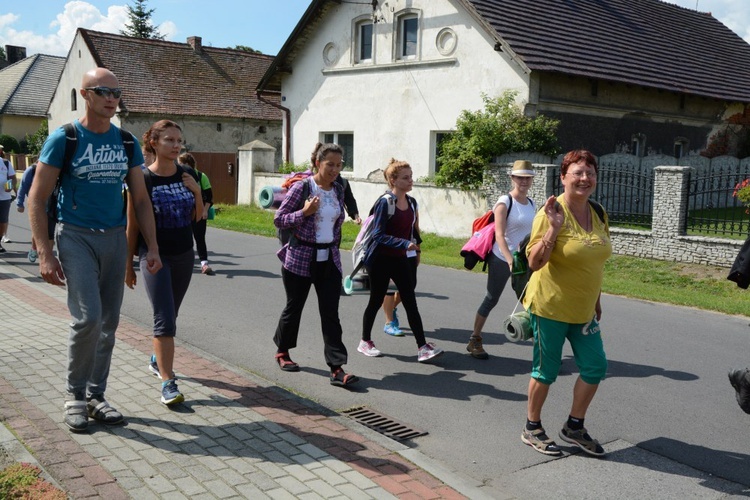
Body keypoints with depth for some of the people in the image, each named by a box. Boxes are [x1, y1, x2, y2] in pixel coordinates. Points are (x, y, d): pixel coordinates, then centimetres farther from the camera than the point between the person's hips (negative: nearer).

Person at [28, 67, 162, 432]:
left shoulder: (126, 142, 7)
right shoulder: (64, 139, -5)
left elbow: (141, 200, 12)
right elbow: (37, 199, -6)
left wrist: (152, 247, 4)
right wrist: (45, 254, -14)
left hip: (115, 238, 5)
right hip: (76, 237, -4)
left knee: (108, 323, 7)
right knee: (88, 317, -16)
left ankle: (95, 396, 21)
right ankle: (75, 394, 5)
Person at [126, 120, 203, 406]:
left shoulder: (188, 175, 2)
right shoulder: (143, 179, -11)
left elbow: (197, 217, 10)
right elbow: (132, 225, -6)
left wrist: (196, 191, -9)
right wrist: (128, 265, -3)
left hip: (184, 255, 5)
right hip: (155, 256, -5)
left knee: (170, 317, 18)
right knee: (164, 320, -11)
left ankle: (157, 360, 39)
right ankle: (168, 384, -9)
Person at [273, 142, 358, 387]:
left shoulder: (339, 190, 5)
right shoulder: (301, 187, -11)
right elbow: (278, 219, -9)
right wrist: (304, 212, -22)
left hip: (330, 259, 4)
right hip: (301, 258, -4)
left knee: (331, 314, -2)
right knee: (294, 307, 11)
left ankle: (337, 369, -5)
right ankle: (282, 351, 35)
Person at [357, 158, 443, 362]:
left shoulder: (411, 202, 5)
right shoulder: (385, 202, -16)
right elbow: (378, 235, -20)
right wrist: (405, 244, -27)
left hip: (400, 260, 6)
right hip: (380, 260, -6)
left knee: (411, 303, -1)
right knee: (376, 301, 7)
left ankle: (422, 347, -2)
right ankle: (365, 342, 25)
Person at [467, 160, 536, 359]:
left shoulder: (530, 203, 9)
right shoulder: (505, 202, -11)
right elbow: (499, 235, -20)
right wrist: (510, 261, -31)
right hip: (501, 259, -6)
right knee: (491, 299, 4)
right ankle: (474, 341, 17)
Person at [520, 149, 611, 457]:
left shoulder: (598, 214, 4)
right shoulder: (552, 213, -16)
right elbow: (534, 262, -21)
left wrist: (597, 302, 18)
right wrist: (554, 228, -31)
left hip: (583, 310, 7)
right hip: (550, 307, -7)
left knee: (595, 367, 8)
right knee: (546, 371, 5)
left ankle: (574, 427, 27)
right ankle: (532, 429, 25)